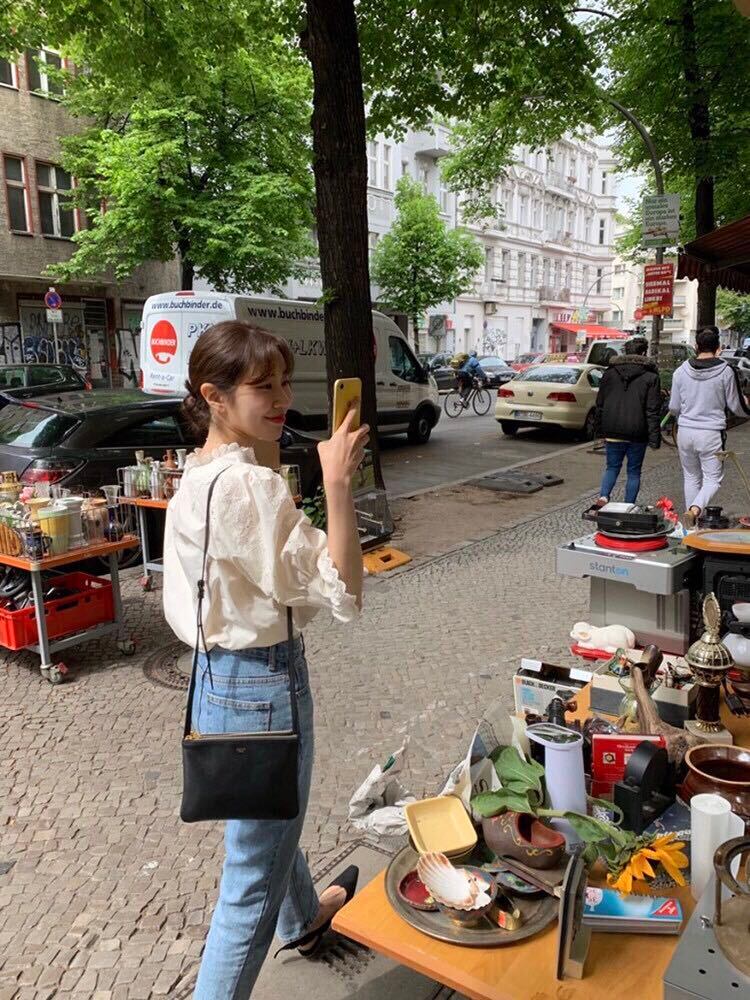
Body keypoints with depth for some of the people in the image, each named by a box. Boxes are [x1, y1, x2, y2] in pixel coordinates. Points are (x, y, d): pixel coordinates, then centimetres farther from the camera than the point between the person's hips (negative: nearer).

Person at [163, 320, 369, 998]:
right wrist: (338, 484, -29)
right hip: (262, 684, -11)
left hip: (218, 672, 11)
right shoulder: (252, 485, -26)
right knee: (252, 879, 8)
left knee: (274, 823, 34)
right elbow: (341, 593, -27)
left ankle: (303, 917, 61)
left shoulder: (196, 478, 3)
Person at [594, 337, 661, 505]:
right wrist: (655, 438, -6)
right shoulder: (650, 376, -4)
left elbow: (600, 403, 10)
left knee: (612, 467, 13)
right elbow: (653, 411, -7)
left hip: (613, 431, 2)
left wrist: (600, 428, 17)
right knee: (634, 471, 10)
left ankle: (603, 496, -10)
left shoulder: (610, 372, 6)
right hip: (637, 434, -2)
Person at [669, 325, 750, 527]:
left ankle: (691, 521, 23)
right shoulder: (726, 371, -8)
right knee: (712, 479, 6)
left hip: (685, 432, 3)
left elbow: (674, 408, 6)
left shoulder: (682, 370, -1)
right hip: (711, 434, -3)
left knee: (691, 478, 17)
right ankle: (695, 509, -19)